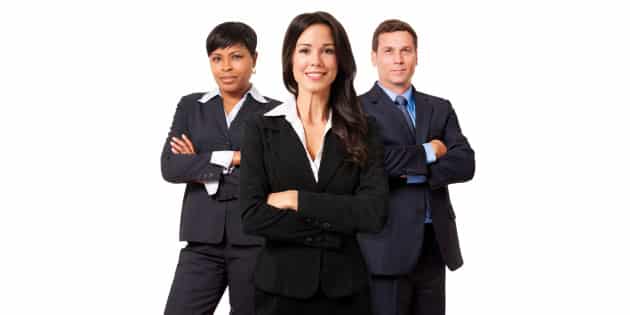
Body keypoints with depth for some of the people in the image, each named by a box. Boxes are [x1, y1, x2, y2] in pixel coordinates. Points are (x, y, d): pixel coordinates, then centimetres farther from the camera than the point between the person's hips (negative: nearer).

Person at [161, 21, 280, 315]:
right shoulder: (190, 106, 11)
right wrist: (230, 158, -10)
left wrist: (201, 166, -5)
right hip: (202, 240, 2)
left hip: (256, 241, -2)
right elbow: (170, 167, -1)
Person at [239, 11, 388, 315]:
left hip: (346, 287, 1)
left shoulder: (364, 130, 2)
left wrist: (297, 200, -13)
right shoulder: (261, 129, -1)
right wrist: (336, 226, -14)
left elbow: (374, 212, -10)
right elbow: (252, 217, -11)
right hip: (281, 286, -1)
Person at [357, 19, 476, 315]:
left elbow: (465, 164, 0)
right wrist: (427, 152, -8)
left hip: (435, 245, 4)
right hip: (387, 246, -4)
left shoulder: (440, 108, 13)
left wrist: (413, 172, -13)